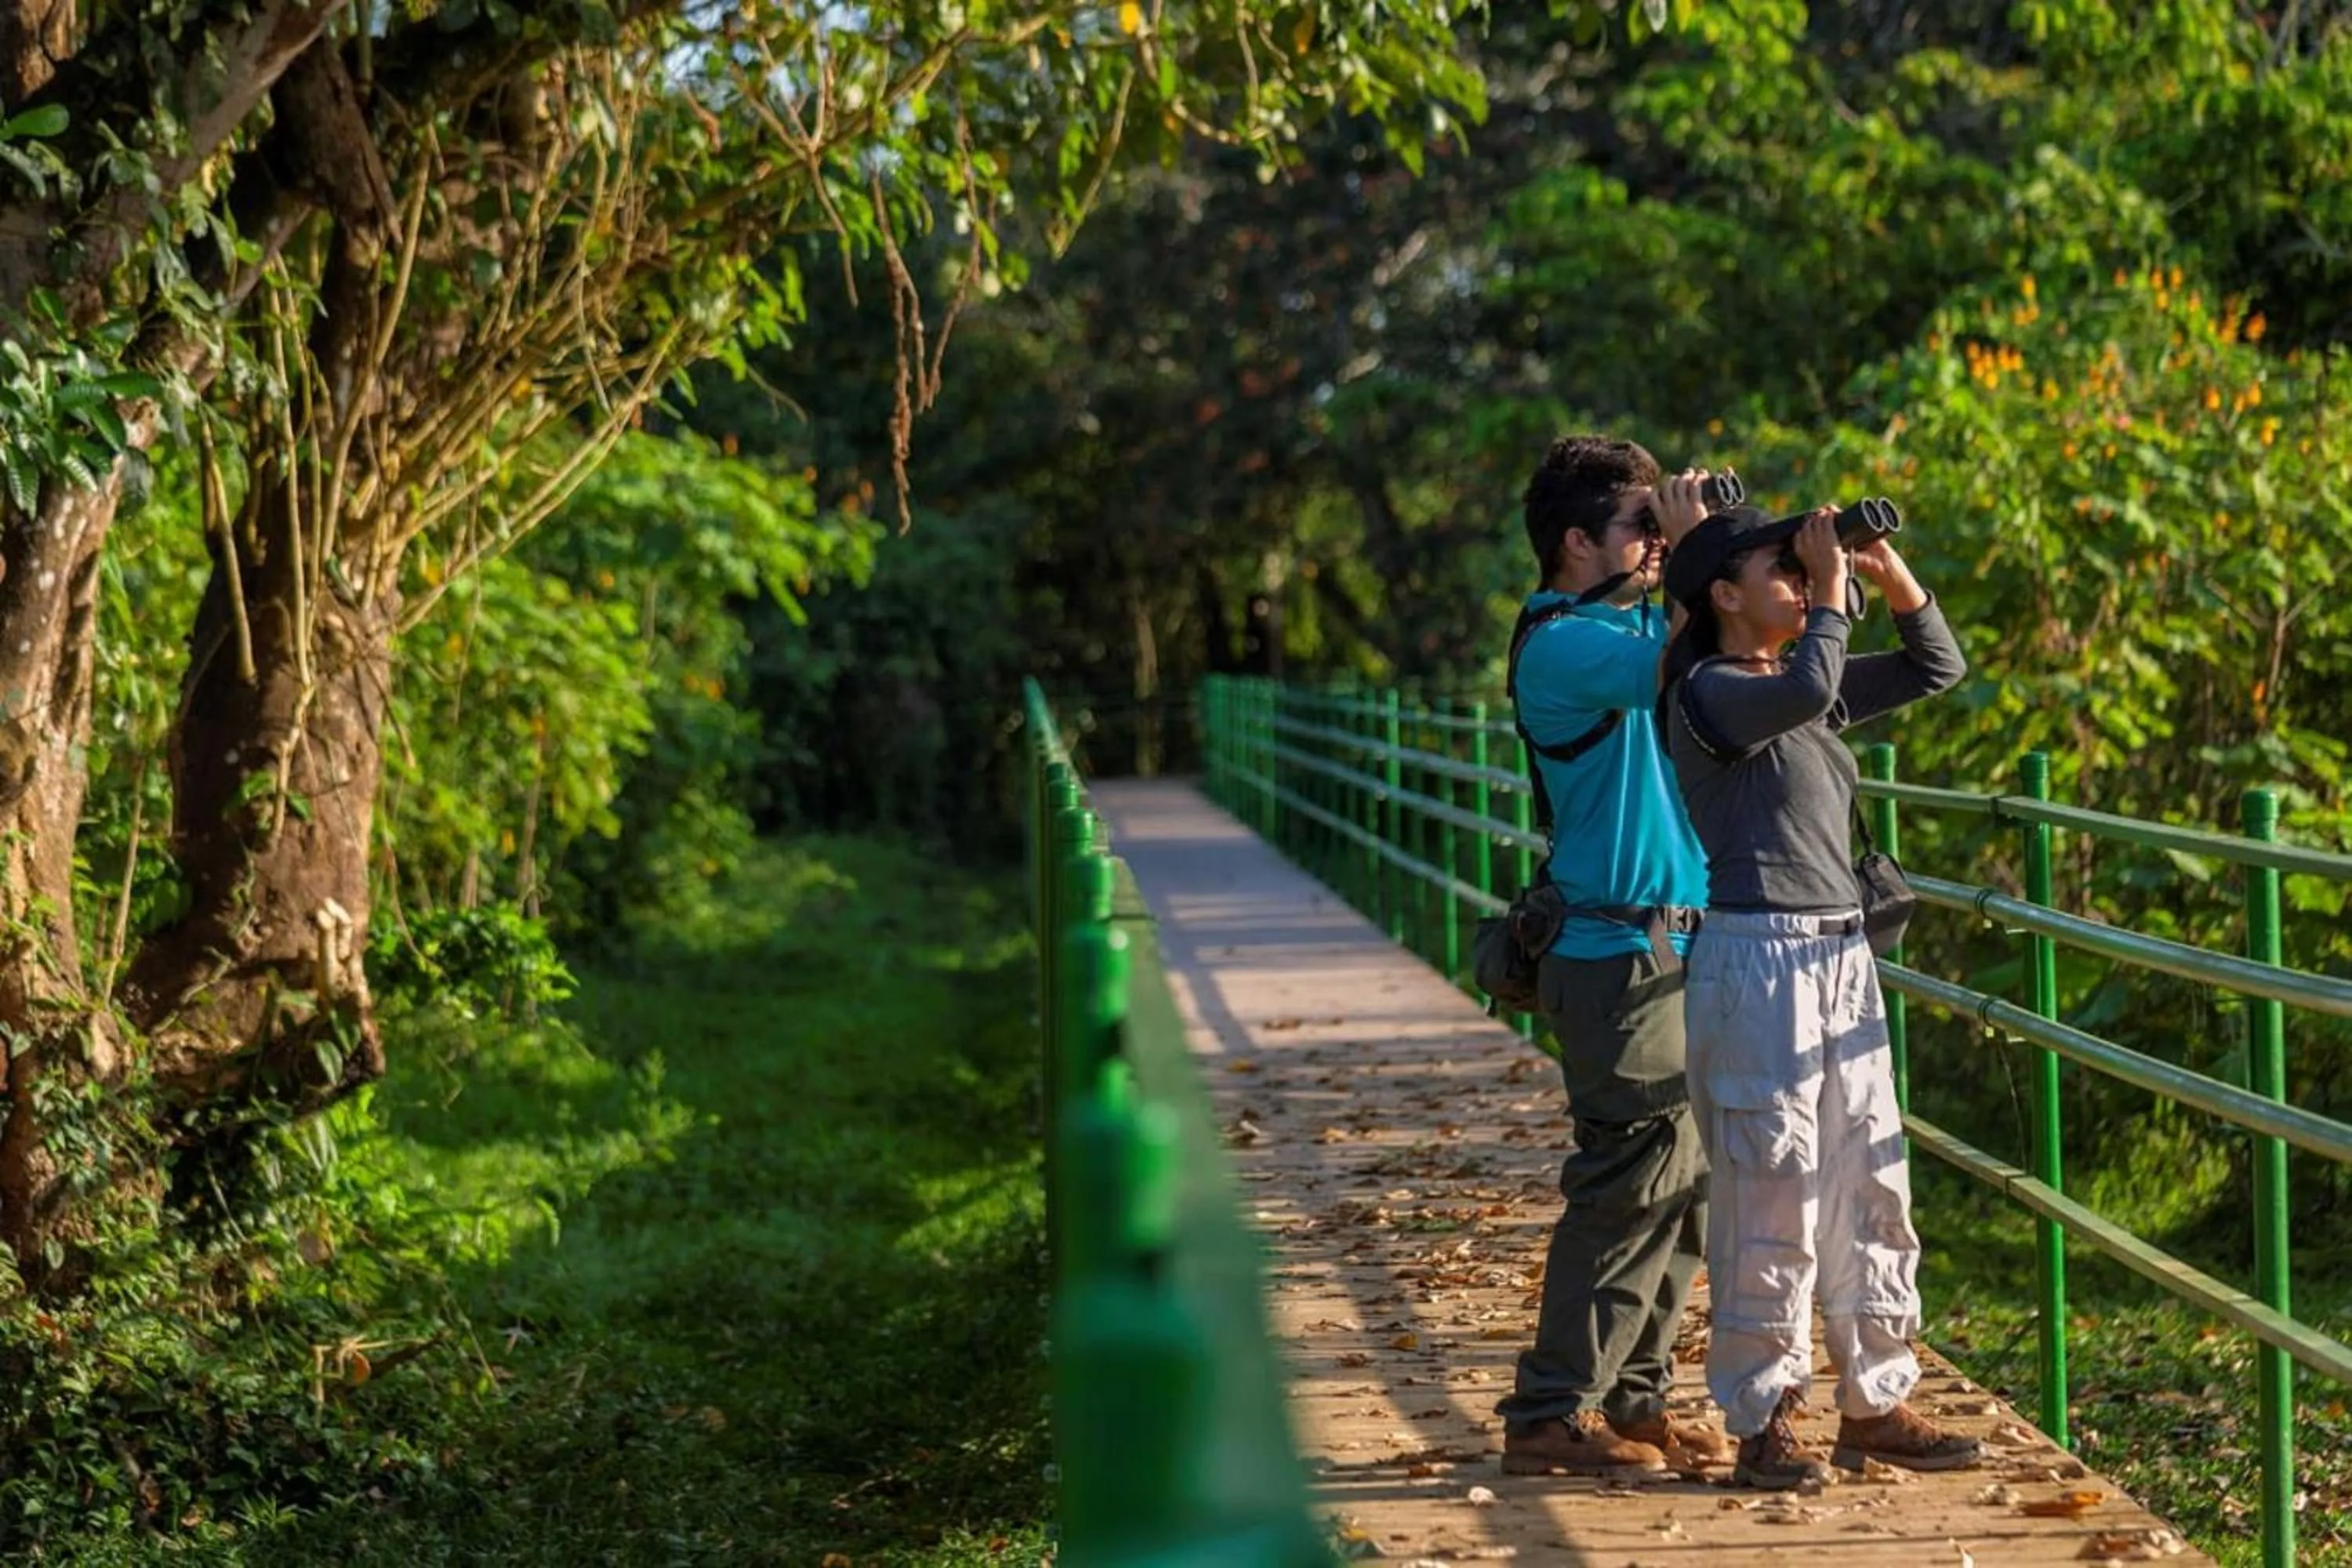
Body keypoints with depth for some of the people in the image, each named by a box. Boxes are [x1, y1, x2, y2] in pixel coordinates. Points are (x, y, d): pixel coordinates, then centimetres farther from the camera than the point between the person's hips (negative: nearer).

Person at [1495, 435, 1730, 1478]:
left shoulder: (1631, 621, 16)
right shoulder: (1560, 642, -13)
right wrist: (1692, 551, -16)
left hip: (1675, 947, 9)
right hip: (1619, 953, -9)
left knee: (1681, 1189, 11)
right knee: (1632, 1184, -8)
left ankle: (1632, 1400, 18)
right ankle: (1550, 1415, -3)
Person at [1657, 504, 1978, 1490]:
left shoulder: (1810, 689, 16)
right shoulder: (1708, 693, -8)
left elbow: (1939, 668, 20)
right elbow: (1809, 687, -27)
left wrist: (1895, 580, 7)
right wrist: (1831, 594, -14)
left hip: (1844, 958, 8)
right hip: (1757, 960, -8)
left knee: (1870, 1189, 10)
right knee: (1771, 1198, -4)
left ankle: (1874, 1406, 18)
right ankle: (1762, 1421, 5)